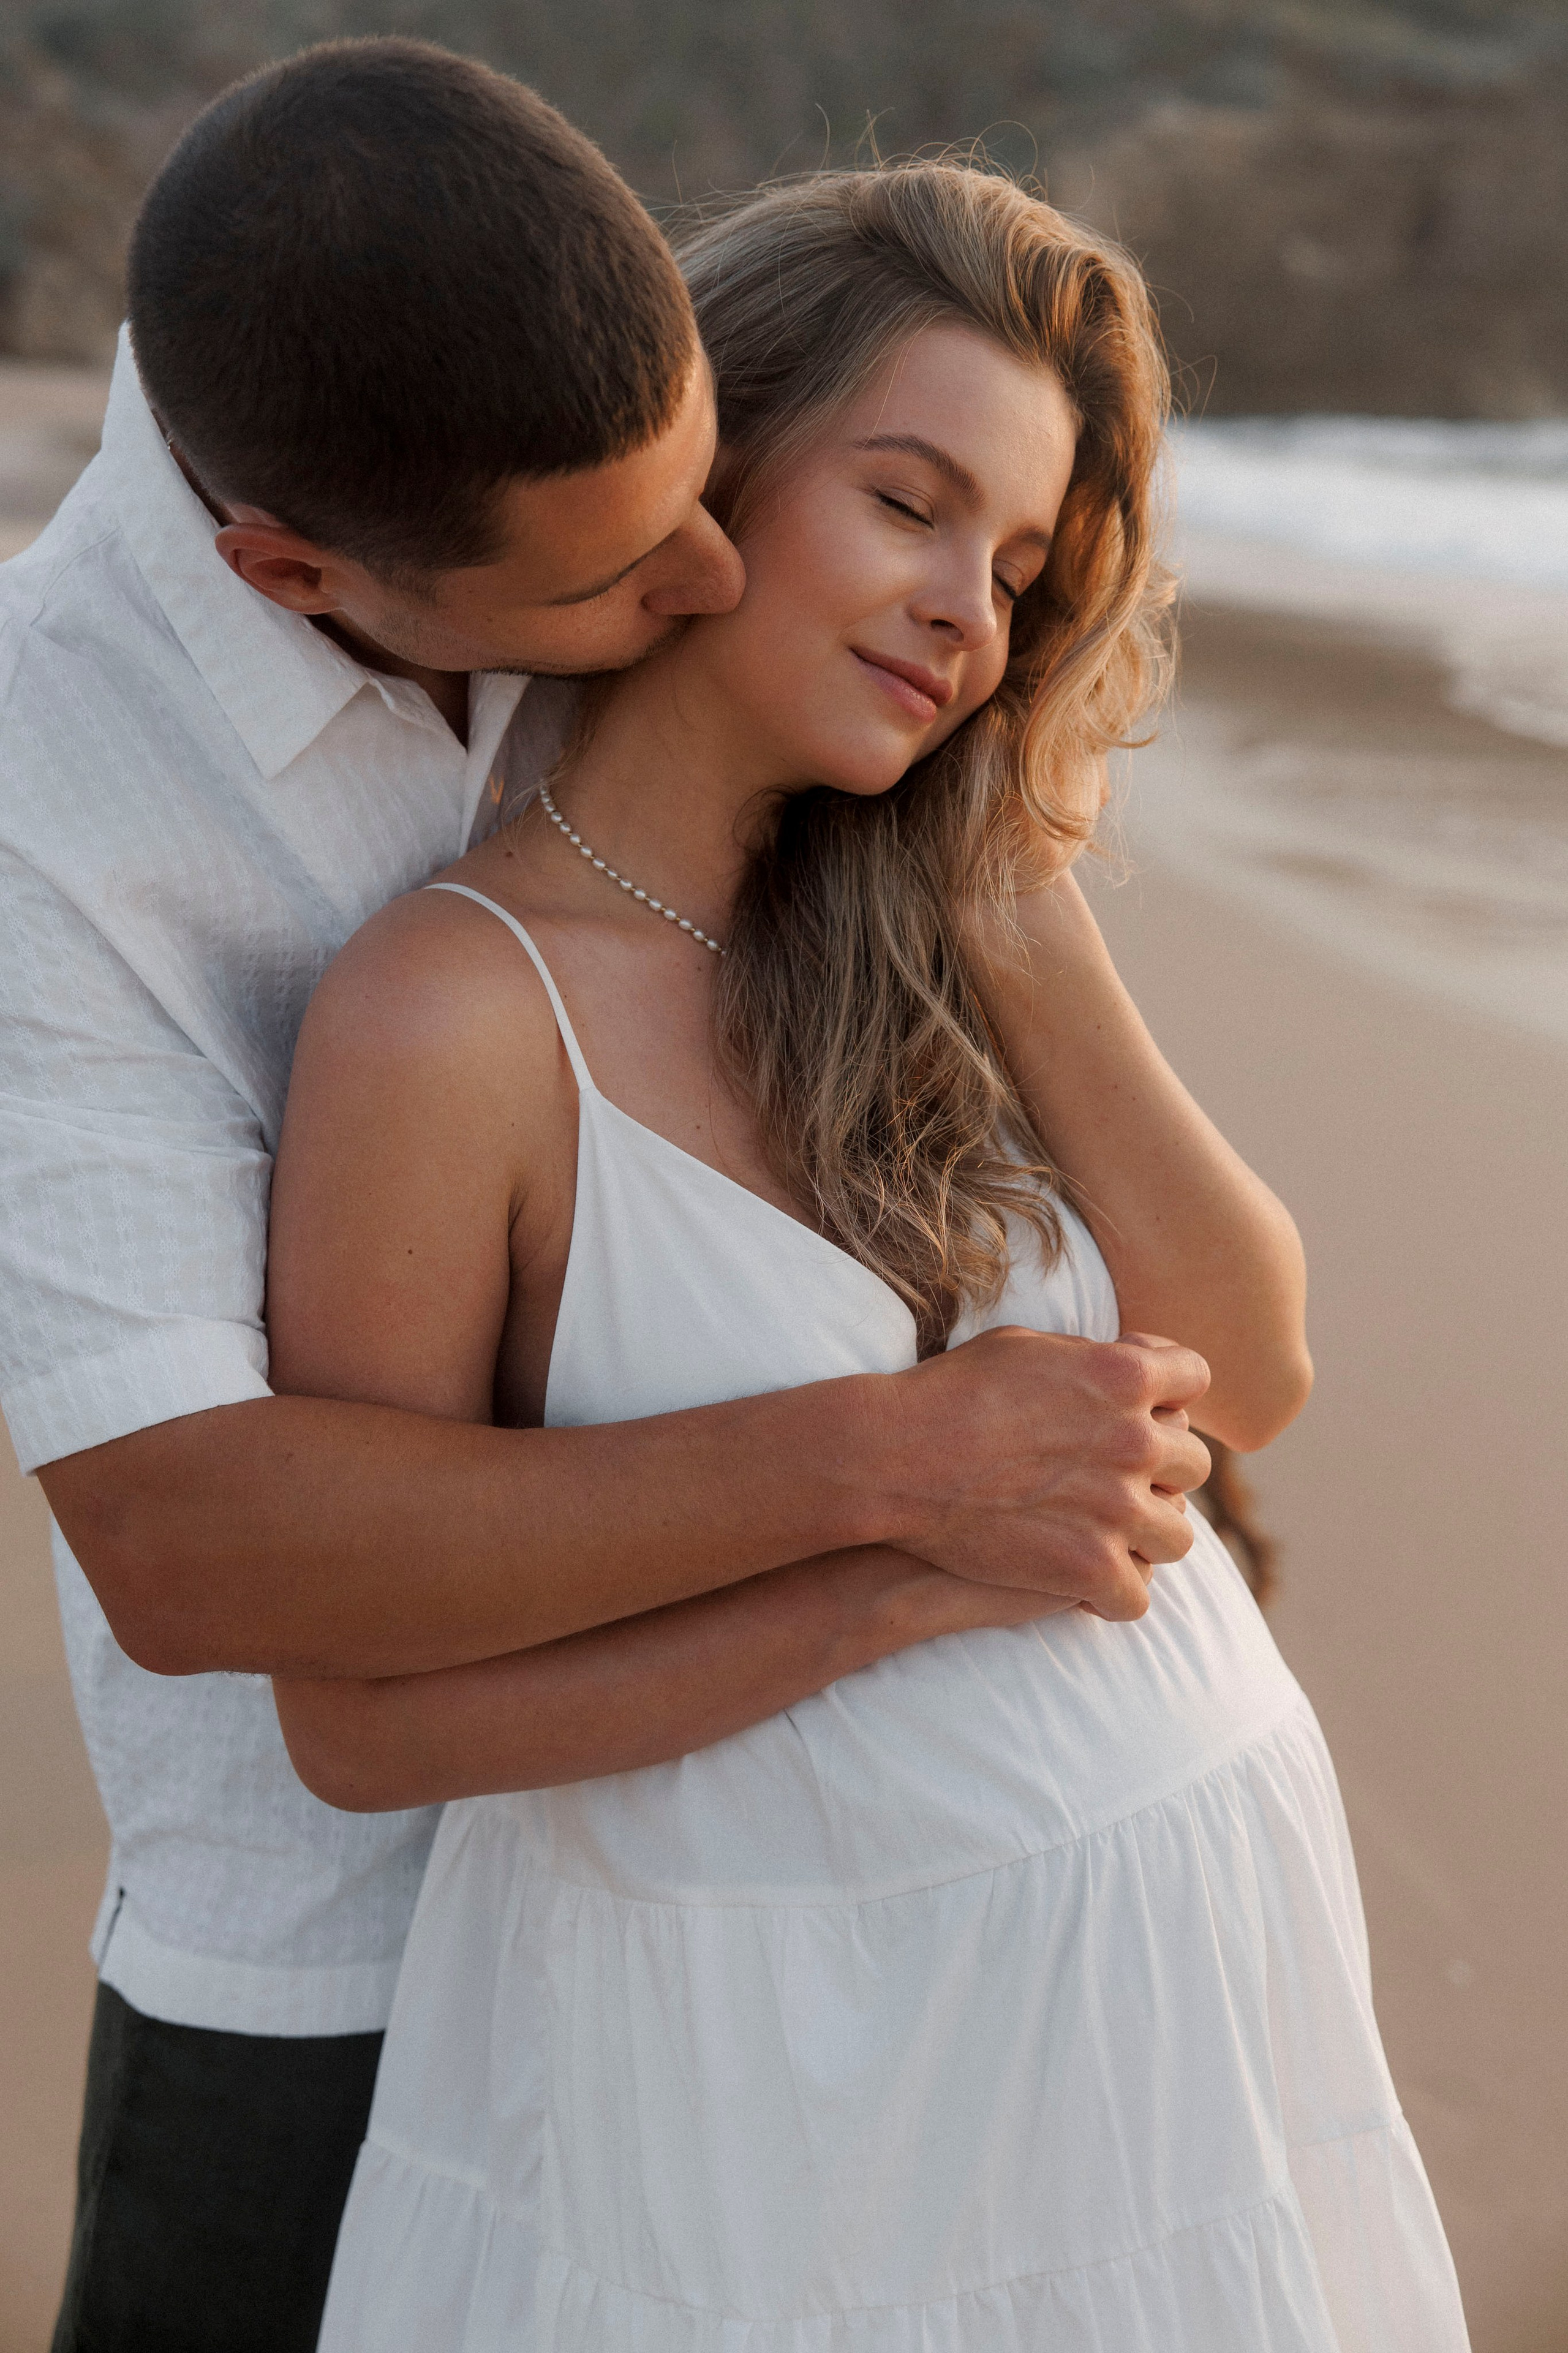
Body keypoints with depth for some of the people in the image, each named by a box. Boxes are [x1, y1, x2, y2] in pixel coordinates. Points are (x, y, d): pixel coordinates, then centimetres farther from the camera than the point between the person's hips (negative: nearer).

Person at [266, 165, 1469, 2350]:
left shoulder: (904, 933, 1)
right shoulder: (452, 1011, -17)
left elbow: (1249, 1375, -3)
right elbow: (362, 1721, -15)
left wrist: (1026, 915, -10)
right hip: (770, 2056, -5)